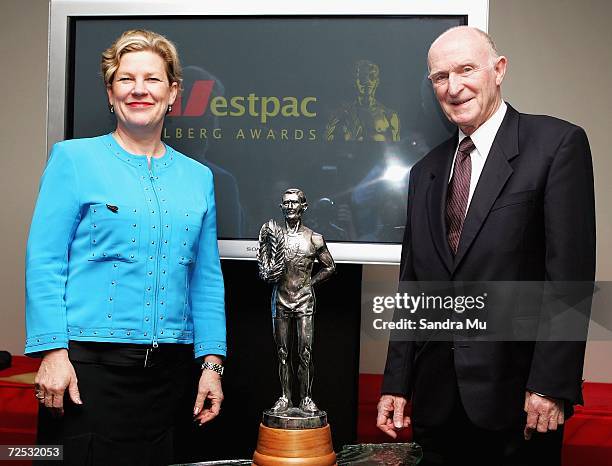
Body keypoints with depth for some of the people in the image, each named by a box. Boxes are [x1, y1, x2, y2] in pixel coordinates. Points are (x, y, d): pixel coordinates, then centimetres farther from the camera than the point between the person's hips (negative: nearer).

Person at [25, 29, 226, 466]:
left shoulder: (197, 177, 10)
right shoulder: (74, 158, 0)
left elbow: (207, 279, 11)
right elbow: (44, 261, -5)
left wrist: (212, 362, 6)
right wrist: (53, 350, -14)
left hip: (168, 364, 4)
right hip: (91, 359, -4)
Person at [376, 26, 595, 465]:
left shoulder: (557, 142, -5)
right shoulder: (426, 171, 13)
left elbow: (570, 269, -11)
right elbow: (411, 284, 12)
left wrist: (550, 382, -16)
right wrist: (396, 384, 8)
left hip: (515, 393, -5)